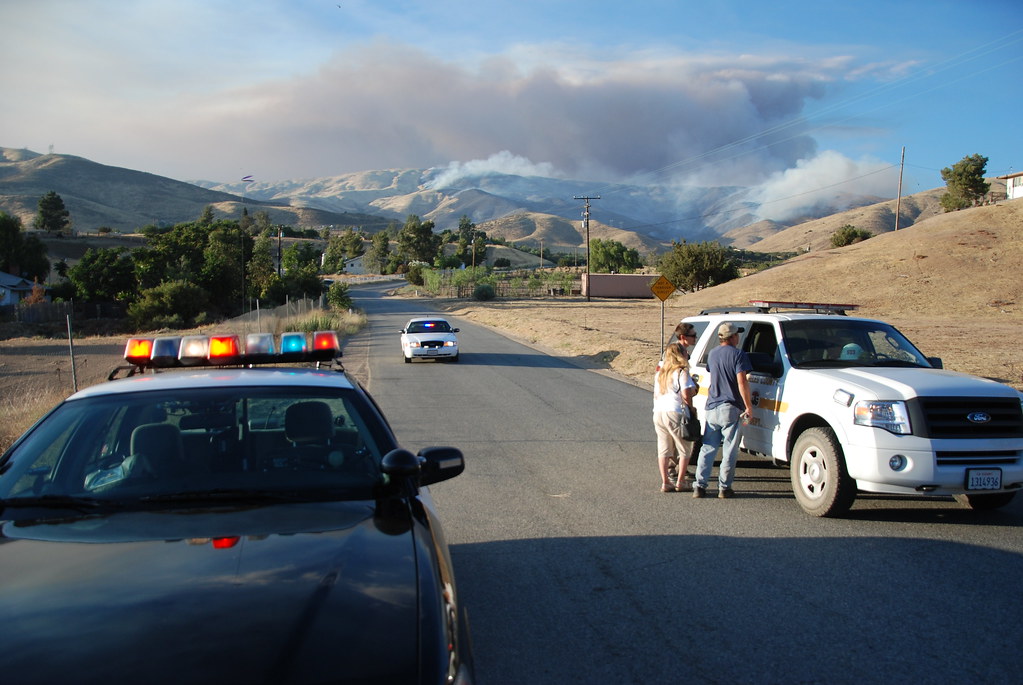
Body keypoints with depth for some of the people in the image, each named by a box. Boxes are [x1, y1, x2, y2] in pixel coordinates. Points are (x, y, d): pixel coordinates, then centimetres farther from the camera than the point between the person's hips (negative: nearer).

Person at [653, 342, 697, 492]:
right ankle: (680, 482, 6)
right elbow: (686, 395, -13)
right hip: (675, 413, -7)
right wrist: (691, 408, 1)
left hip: (658, 413, 7)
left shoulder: (660, 373, 15)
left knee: (663, 450, 10)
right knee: (684, 449, 7)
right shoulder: (682, 372, -8)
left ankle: (665, 482, 10)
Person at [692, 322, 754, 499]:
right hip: (730, 409, -5)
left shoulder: (712, 354, 13)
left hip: (711, 408, 6)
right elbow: (742, 382, -16)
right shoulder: (738, 354, -8)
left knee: (708, 448, 8)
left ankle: (699, 485, 4)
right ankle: (724, 487, 5)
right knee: (729, 451, 3)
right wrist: (749, 406, -10)